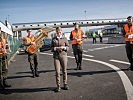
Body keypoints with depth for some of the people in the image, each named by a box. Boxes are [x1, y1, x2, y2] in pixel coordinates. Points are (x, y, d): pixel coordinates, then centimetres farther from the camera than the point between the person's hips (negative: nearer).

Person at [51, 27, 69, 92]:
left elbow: (68, 47, 7)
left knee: (64, 71, 6)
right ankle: (58, 86, 6)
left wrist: (63, 47, -12)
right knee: (57, 71, -4)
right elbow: (51, 48, 9)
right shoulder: (53, 39, 8)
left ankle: (65, 84, 20)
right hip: (56, 56, 0)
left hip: (63, 55, 0)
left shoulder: (64, 38, 5)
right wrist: (56, 48, -10)